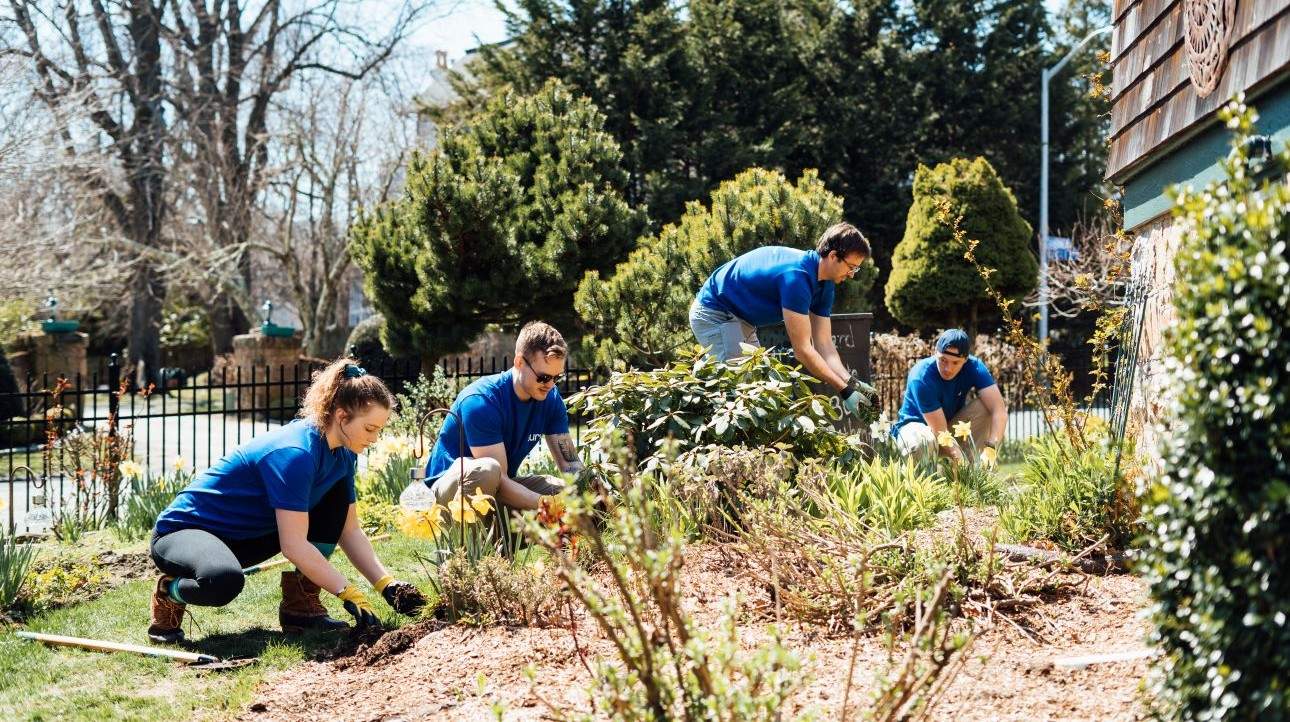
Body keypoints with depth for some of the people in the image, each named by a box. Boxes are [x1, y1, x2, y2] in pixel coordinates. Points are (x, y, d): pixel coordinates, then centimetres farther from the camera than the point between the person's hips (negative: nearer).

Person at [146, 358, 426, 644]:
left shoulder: (342, 454, -1)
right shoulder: (295, 454, -28)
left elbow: (350, 531, 4)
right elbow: (294, 545, -30)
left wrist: (387, 584, -8)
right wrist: (348, 593, -26)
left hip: (248, 536, 9)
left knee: (337, 496, -2)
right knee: (224, 580, -42)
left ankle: (301, 604, 0)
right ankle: (170, 593, -6)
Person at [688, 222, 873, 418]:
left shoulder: (824, 284, -2)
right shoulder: (796, 276, -32)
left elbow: (824, 344, -2)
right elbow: (802, 349, -31)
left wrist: (851, 383, -16)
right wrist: (845, 391, -27)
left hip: (740, 319, 10)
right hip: (713, 314, -10)